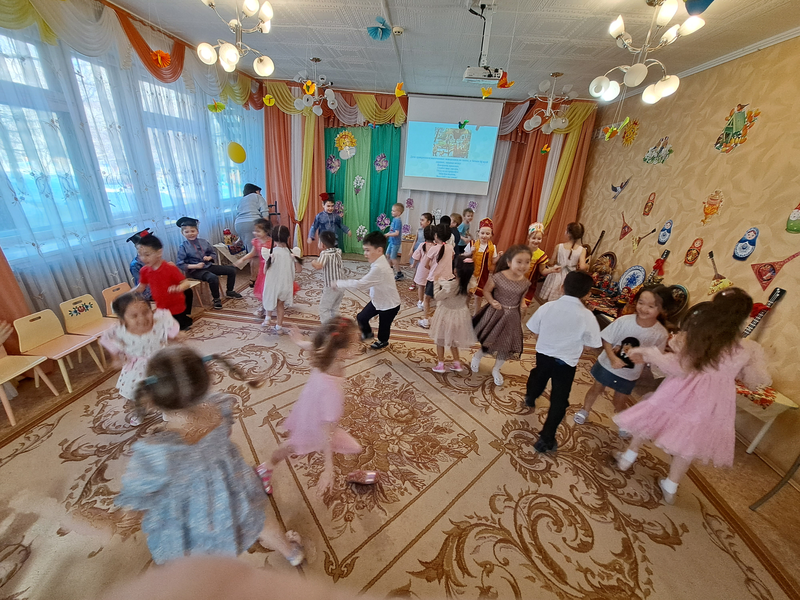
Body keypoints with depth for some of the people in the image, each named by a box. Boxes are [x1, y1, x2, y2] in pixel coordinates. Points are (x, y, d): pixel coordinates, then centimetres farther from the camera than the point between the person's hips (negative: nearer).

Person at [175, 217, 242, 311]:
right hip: (196, 271, -6)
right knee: (213, 278, -35)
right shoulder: (183, 247, -9)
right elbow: (180, 264, -9)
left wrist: (209, 257, -8)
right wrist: (195, 266, -20)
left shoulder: (204, 242, 3)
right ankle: (216, 299, -11)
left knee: (232, 270, 1)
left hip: (208, 266, 6)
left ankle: (229, 291, 19)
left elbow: (213, 253, 14)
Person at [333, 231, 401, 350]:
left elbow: (360, 284, -35)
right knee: (361, 318, 14)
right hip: (377, 300, 8)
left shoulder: (379, 268, -37)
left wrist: (339, 283, -27)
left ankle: (382, 341, 49)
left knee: (383, 326, 17)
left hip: (389, 305, -8)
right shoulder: (378, 262, -7)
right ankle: (368, 333, 45)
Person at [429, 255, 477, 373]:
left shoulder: (451, 285, -31)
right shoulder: (468, 284, -11)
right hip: (461, 314, 6)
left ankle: (440, 365, 22)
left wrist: (436, 283, -5)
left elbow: (437, 297, -18)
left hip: (447, 315, -6)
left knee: (440, 340, 14)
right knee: (452, 340, 25)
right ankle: (457, 363, 32)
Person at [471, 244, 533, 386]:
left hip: (512, 317, 4)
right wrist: (492, 302, -23)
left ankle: (496, 369, 40)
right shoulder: (498, 277, -21)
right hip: (496, 314, -4)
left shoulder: (525, 282, -7)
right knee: (490, 341, 10)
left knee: (507, 346, 14)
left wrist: (523, 304, -8)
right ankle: (477, 357, 45)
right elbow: (486, 290, -9)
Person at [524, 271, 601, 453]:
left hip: (543, 354, 4)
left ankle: (530, 398, 63)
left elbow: (535, 331, -4)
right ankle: (546, 439, 15)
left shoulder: (547, 307, -14)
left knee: (538, 376, 34)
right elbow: (592, 344, -10)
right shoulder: (587, 316, -20)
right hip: (566, 362, -3)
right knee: (559, 400, 11)